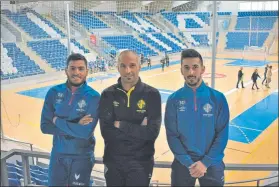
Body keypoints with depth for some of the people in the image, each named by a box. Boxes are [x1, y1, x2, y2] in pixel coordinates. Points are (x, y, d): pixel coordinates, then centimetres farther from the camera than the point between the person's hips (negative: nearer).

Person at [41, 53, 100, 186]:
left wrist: (57, 121, -15)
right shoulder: (54, 93, -5)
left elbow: (86, 132, -24)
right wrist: (74, 126, -19)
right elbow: (45, 127, -9)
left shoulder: (93, 97, -15)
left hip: (82, 157, -3)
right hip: (58, 154, 3)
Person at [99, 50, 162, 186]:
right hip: (113, 161, 2)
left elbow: (152, 132, -15)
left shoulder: (151, 94, -7)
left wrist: (121, 125, -16)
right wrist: (138, 129, -17)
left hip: (141, 162, -1)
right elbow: (106, 132, -12)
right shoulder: (108, 94, -3)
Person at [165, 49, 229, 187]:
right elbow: (172, 135, -6)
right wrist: (188, 162, -14)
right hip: (183, 163, 0)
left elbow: (222, 134, -6)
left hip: (212, 163, 0)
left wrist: (206, 162, -12)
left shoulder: (218, 98, -6)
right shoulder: (174, 100, -5)